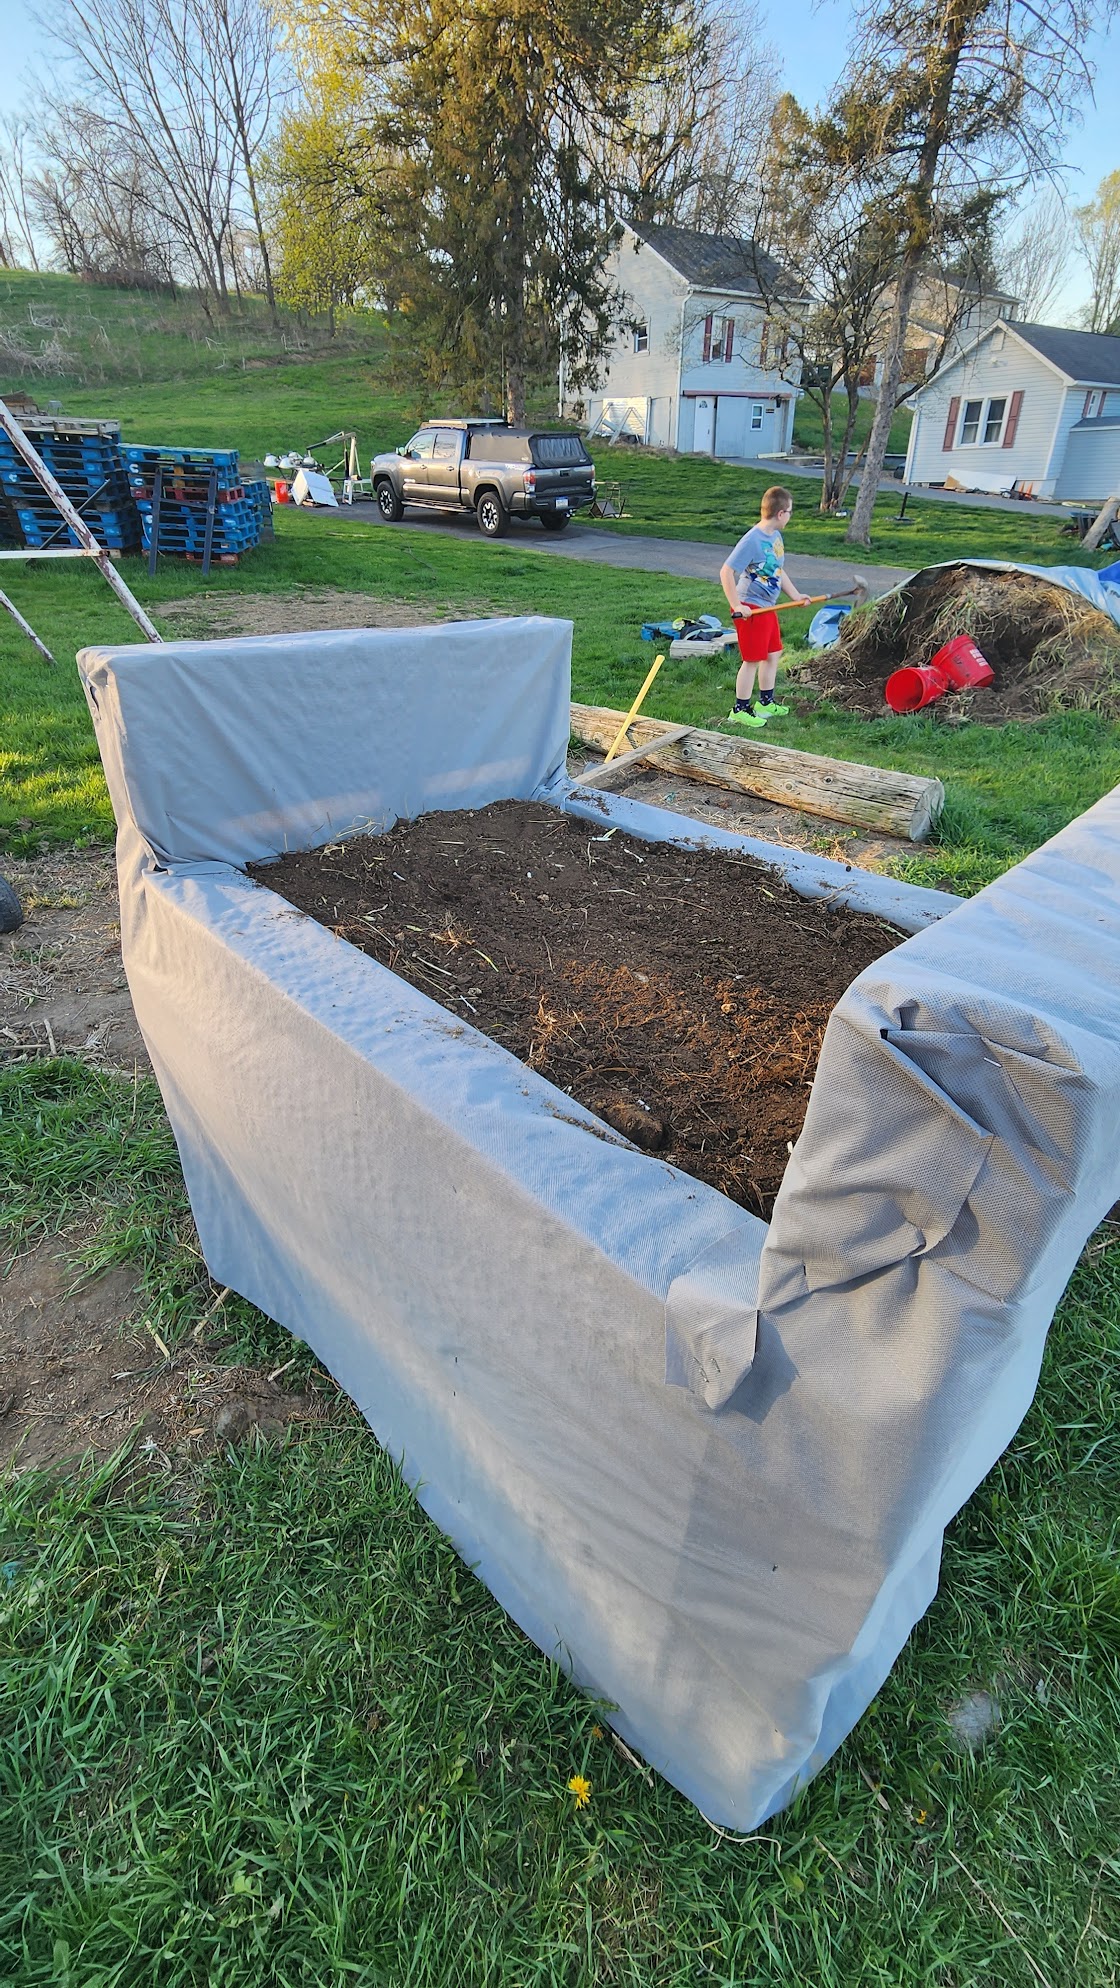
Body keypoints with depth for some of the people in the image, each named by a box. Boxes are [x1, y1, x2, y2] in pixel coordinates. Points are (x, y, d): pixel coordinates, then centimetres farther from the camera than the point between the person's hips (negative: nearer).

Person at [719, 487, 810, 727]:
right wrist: (736, 605, -24)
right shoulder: (752, 540, -19)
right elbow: (726, 572, -22)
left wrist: (796, 596, 18)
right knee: (752, 660, -3)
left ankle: (765, 703, 31)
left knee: (773, 654, 16)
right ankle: (740, 710, 8)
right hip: (750, 608, -9)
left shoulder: (776, 536, 9)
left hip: (768, 607, 9)